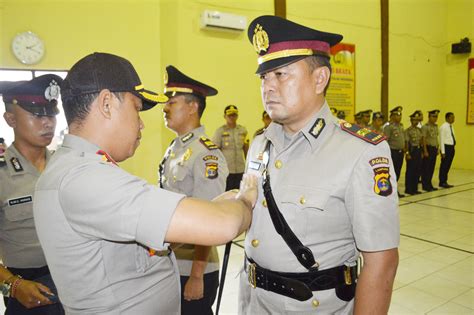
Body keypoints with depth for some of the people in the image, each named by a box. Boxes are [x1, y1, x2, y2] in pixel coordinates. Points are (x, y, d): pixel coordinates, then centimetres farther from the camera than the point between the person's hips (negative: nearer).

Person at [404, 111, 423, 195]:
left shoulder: (419, 130, 12)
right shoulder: (408, 130, -9)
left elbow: (421, 141, 16)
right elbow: (406, 142, -13)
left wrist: (421, 151, 12)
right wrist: (407, 153, -17)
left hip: (418, 150, 7)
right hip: (412, 150, -7)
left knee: (417, 171, 10)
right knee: (410, 171, -1)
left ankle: (415, 188, 19)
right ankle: (408, 189, 7)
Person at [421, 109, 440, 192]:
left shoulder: (436, 126, 12)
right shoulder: (425, 127, -10)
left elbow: (436, 138, 16)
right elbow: (423, 139, -14)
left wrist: (437, 148, 11)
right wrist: (425, 151, -16)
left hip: (434, 149, 7)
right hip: (428, 148, -7)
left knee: (432, 168, 11)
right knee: (426, 168, -1)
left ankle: (429, 184, 19)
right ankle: (425, 186, 5)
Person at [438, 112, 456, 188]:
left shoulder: (451, 127, 14)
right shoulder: (443, 127, -11)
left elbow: (452, 138, 16)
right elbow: (441, 140, -14)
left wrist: (453, 149, 10)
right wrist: (443, 152, -17)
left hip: (451, 147, 8)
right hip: (446, 147, -8)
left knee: (448, 166, 11)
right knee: (444, 165, -3)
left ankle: (444, 181, 19)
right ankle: (442, 182, 5)